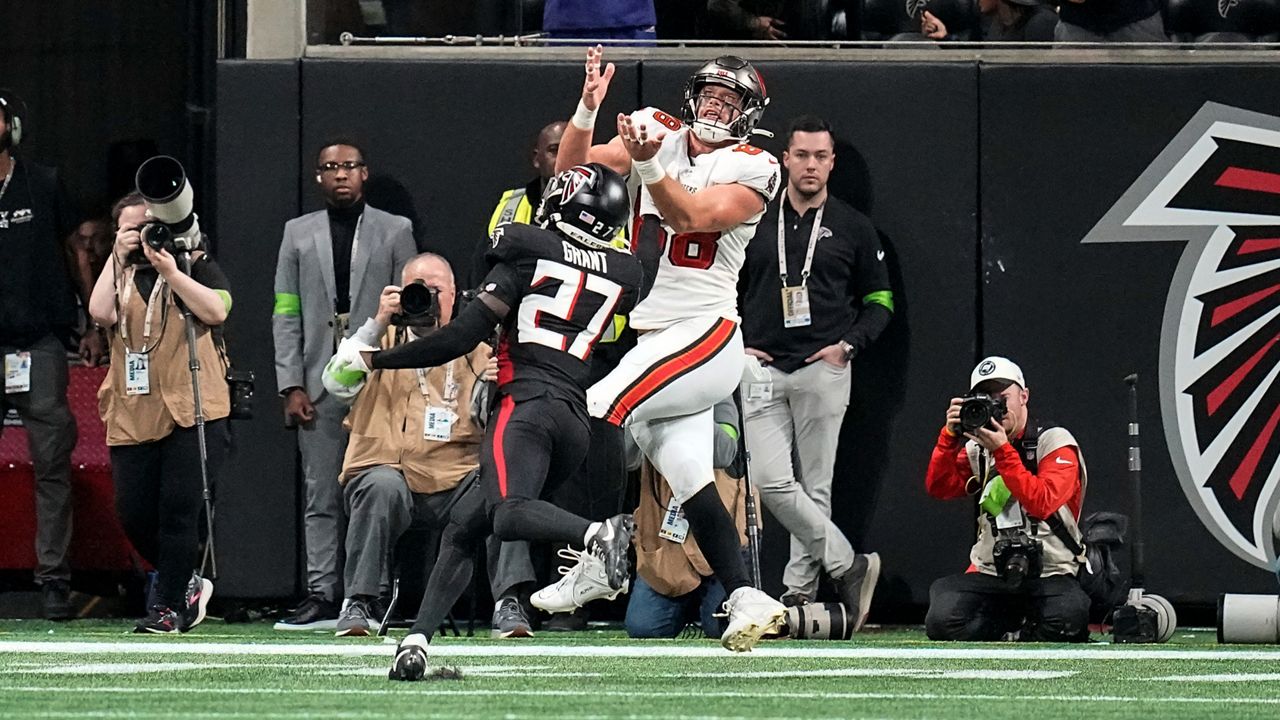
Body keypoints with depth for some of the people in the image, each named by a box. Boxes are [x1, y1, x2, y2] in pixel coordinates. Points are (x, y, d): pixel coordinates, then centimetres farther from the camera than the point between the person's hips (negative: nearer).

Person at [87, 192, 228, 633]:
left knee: (178, 509, -11)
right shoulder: (119, 275, 15)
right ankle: (187, 585, 21)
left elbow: (217, 311, -10)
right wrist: (118, 257, -2)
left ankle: (169, 606, -4)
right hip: (132, 415, 4)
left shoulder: (196, 266, 7)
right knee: (134, 515, 0)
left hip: (190, 411, -4)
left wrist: (170, 272, -12)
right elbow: (101, 312, -4)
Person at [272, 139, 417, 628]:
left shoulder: (395, 232, 9)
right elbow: (286, 314, 10)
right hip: (320, 384, 2)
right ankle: (322, 596, 1)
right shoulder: (298, 234, 14)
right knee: (321, 497, 1)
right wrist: (291, 385, 1)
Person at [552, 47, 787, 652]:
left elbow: (690, 217, -20)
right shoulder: (656, 131, 10)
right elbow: (572, 172, 3)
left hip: (706, 335, -6)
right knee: (689, 480, 2)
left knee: (600, 410, -21)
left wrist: (649, 166, -35)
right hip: (651, 337, 6)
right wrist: (589, 108, -13)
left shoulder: (752, 170, -4)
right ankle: (746, 600, 3)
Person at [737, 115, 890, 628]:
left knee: (814, 486, 0)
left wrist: (848, 345, -4)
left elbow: (880, 301, 12)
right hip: (763, 371, 1)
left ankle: (799, 590, 5)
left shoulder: (853, 229, 7)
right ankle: (847, 565, -4)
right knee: (770, 482, -12)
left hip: (822, 371, -1)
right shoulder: (754, 222, 10)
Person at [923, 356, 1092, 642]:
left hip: (1049, 574, -3)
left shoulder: (1055, 442, -4)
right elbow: (939, 488, -3)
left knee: (1068, 622, -34)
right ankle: (1009, 625, 7)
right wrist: (951, 435, -15)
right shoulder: (977, 449, 12)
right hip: (990, 574, 3)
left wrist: (1002, 451, -23)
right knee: (942, 623, -23)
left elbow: (1041, 503, -20)